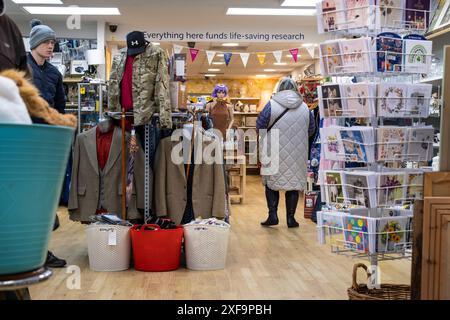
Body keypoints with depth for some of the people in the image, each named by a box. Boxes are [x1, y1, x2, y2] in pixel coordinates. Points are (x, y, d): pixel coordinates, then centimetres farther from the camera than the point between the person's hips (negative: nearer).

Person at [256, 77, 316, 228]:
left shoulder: (271, 104, -9)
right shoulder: (305, 107, 1)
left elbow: (260, 125, -5)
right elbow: (311, 129, 11)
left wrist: (267, 136, 15)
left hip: (275, 153, -2)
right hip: (298, 155, 2)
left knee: (271, 183, 11)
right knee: (294, 183, 10)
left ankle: (273, 215, 5)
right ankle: (291, 218, 11)